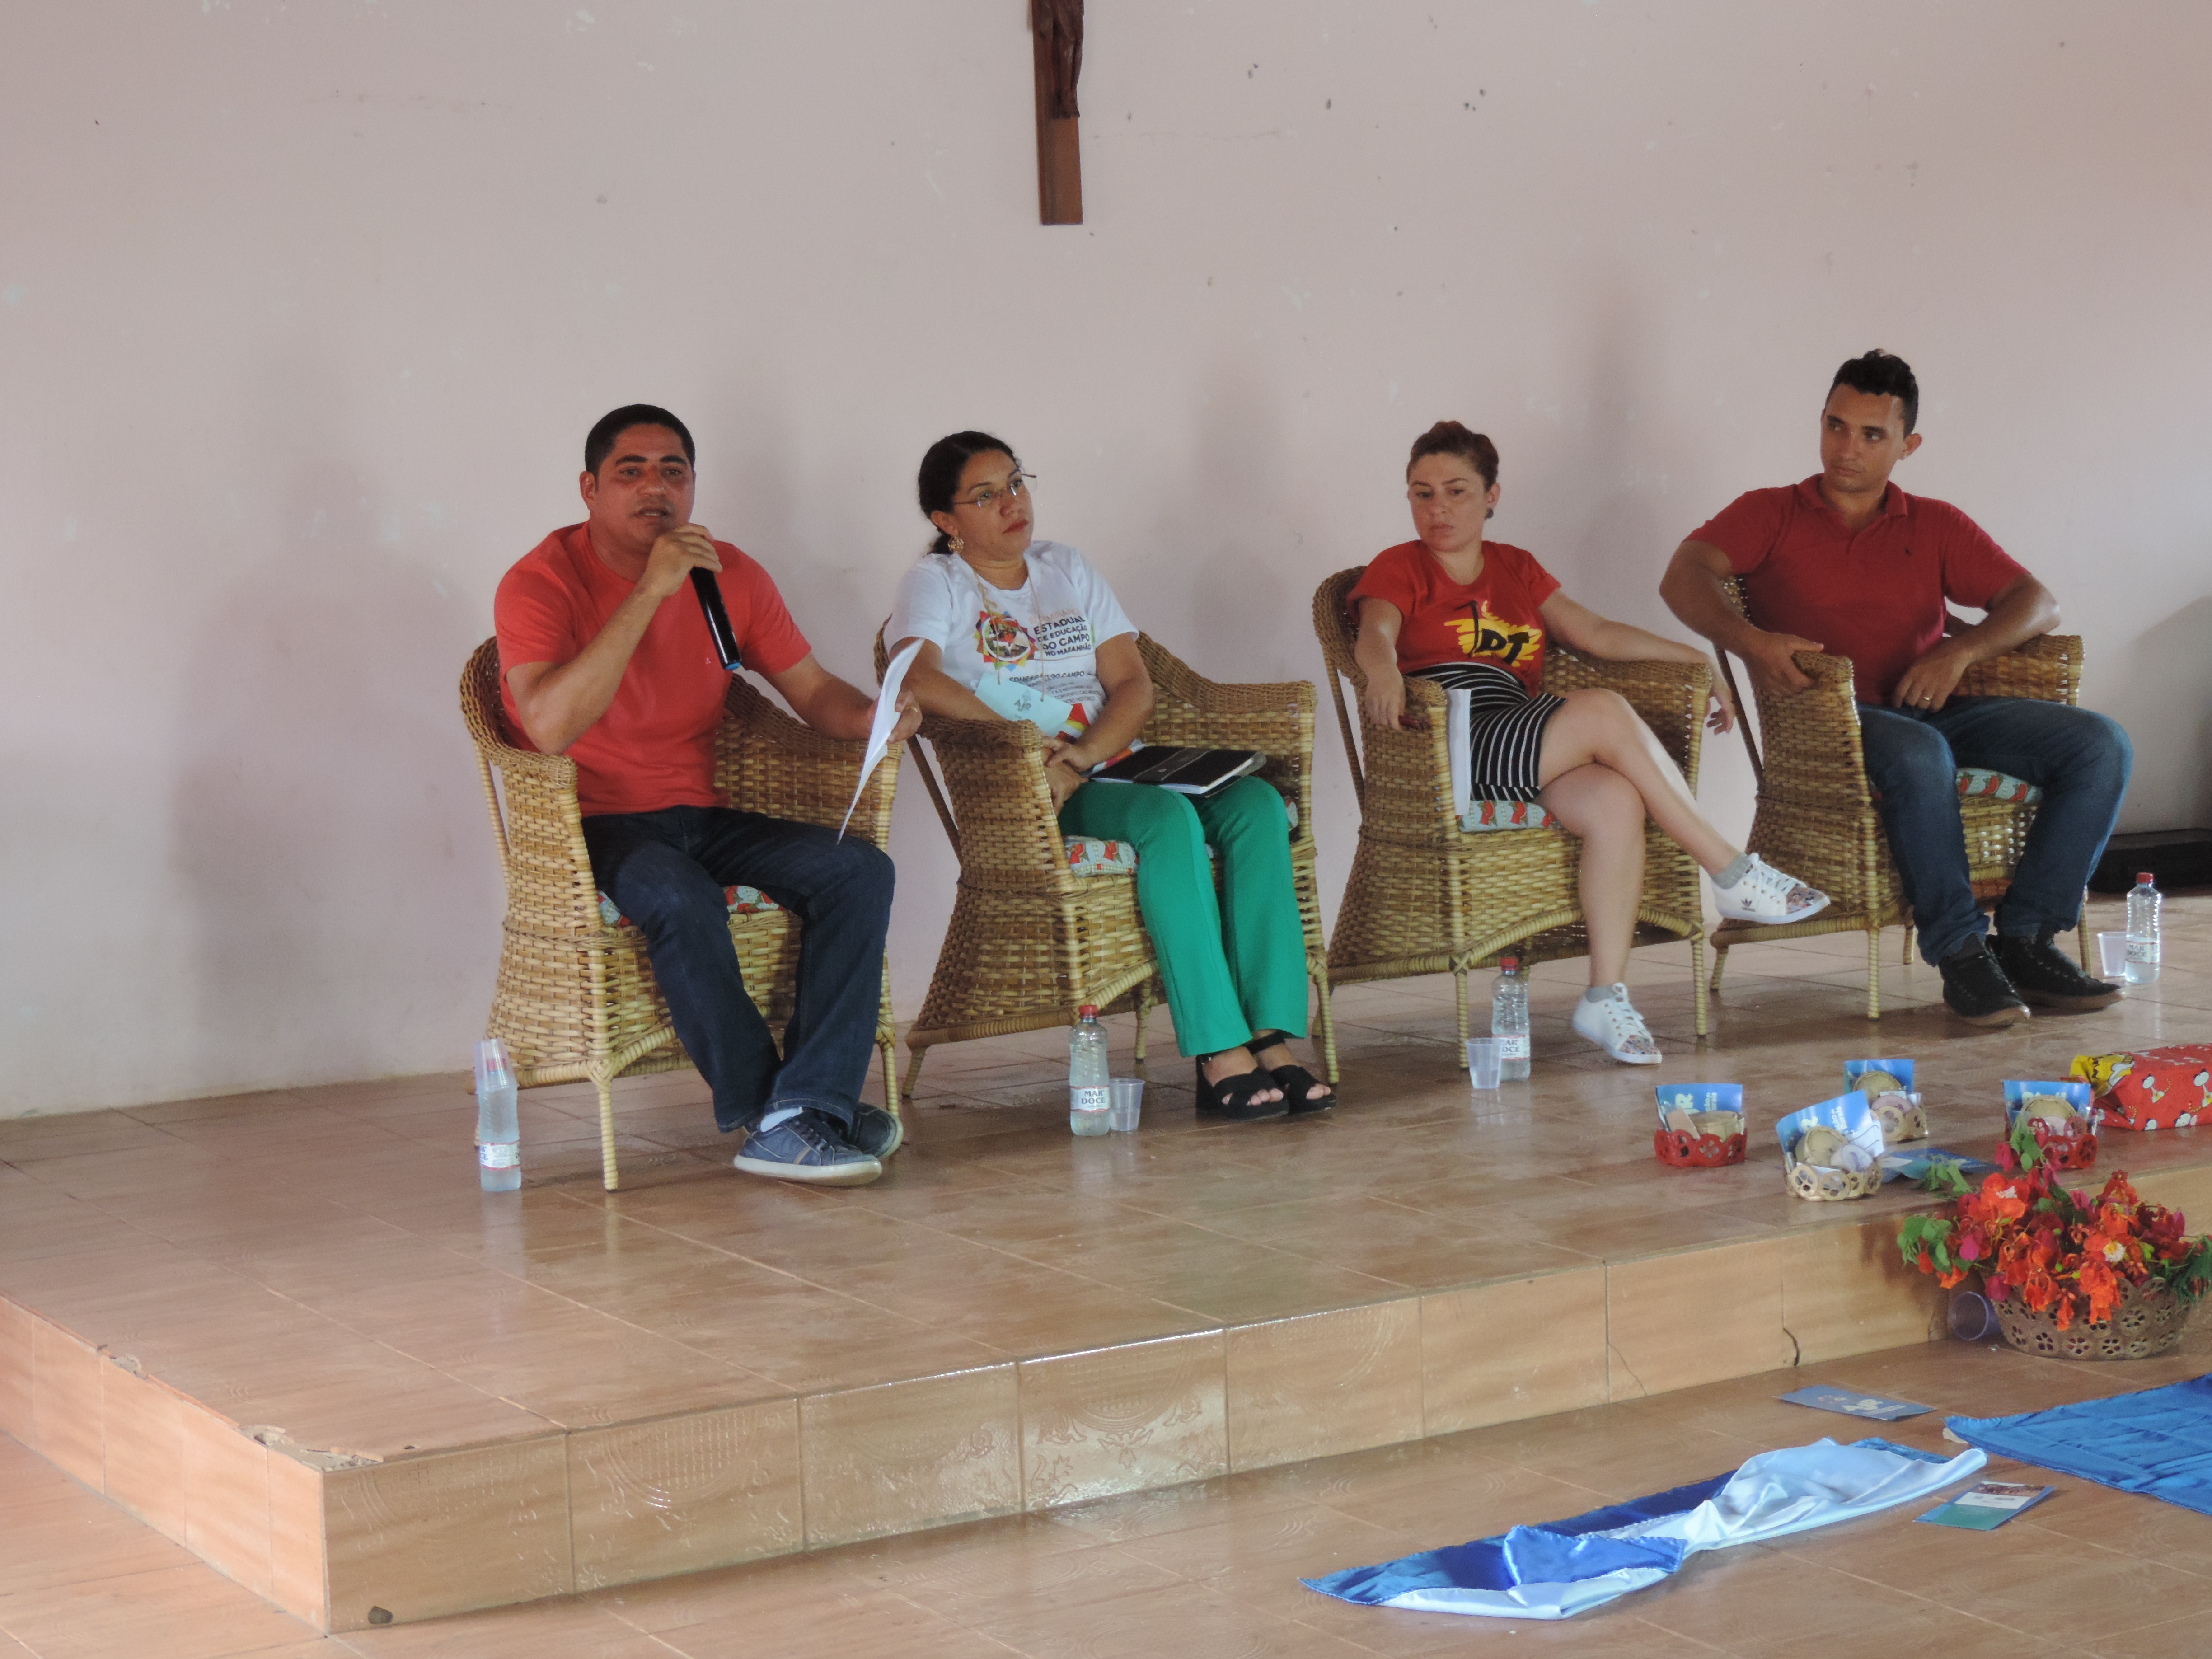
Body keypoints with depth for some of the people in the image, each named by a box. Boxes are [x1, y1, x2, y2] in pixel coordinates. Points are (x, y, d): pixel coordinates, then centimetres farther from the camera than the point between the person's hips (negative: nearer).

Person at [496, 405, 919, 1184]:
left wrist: (871, 714, -12)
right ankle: (764, 1117, -21)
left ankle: (811, 1106, -25)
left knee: (858, 870, -18)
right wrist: (649, 593, -28)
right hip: (593, 826, -6)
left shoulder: (731, 576, 7)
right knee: (682, 899, -37)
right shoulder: (542, 582, -10)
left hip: (702, 819, 6)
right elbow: (549, 727, -27)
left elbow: (812, 689, 13)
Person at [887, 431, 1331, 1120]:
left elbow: (1134, 687, 10)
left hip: (1113, 766, 6)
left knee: (1255, 803, -23)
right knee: (1170, 819, -34)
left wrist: (1081, 760, -10)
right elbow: (919, 678, -15)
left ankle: (1272, 1038, -32)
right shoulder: (936, 583, 7)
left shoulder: (1067, 567, 22)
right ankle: (1219, 1056, -37)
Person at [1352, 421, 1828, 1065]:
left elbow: (1596, 633, 22)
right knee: (1604, 711, -27)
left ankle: (1606, 998, -29)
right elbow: (1375, 633, -9)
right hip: (1450, 753, -5)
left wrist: (1694, 658, 13)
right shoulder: (1399, 568, 11)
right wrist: (1384, 672, -32)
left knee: (1618, 802, -29)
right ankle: (1734, 877, -20)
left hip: (1527, 757, 5)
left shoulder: (1516, 569, 27)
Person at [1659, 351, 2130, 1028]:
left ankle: (2025, 939, -18)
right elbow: (1685, 577, -6)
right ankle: (1960, 952, -31)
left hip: (1935, 710, 5)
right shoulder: (1770, 514, 13)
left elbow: (2037, 603, 12)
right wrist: (1750, 641, -27)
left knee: (2100, 744, -17)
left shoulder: (1936, 526, 21)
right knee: (1917, 754, -40)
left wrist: (1960, 651, -9)